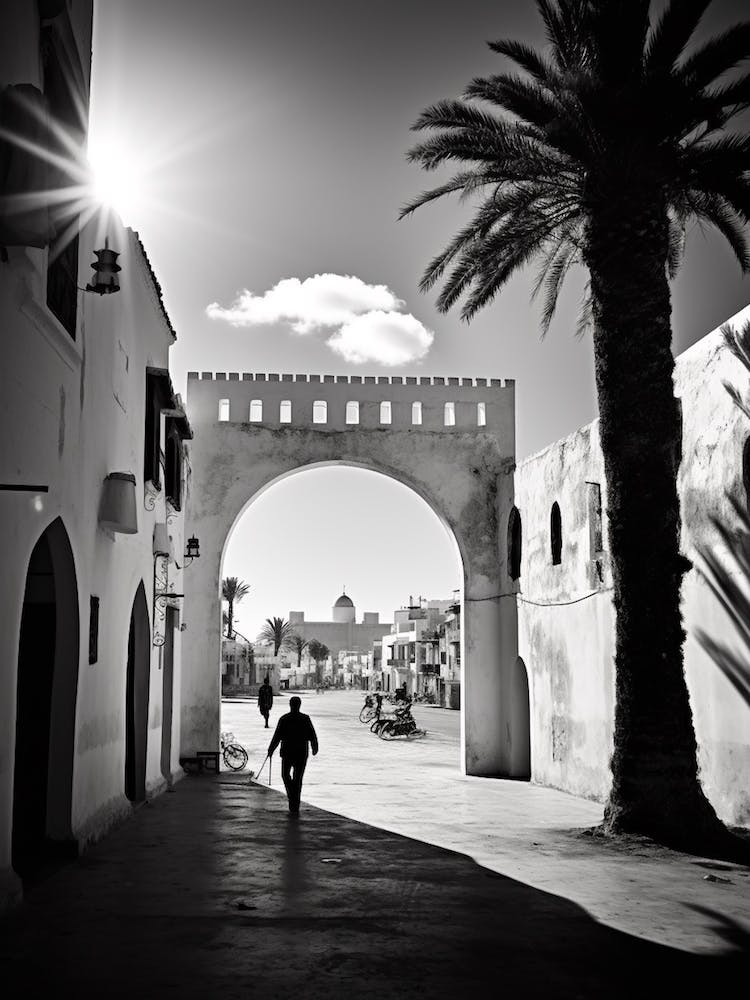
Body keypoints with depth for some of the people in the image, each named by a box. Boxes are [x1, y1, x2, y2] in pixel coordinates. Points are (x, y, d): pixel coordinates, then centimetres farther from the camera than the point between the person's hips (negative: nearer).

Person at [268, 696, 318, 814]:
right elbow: (313, 736, -1)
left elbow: (277, 737, -7)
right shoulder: (305, 719, -4)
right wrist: (315, 748, 15)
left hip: (287, 752, -1)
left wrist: (270, 750, 6)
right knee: (298, 779, 8)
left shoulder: (284, 719, -7)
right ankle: (295, 805, 5)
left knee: (286, 774, 21)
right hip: (302, 753, 1)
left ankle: (291, 794, 2)